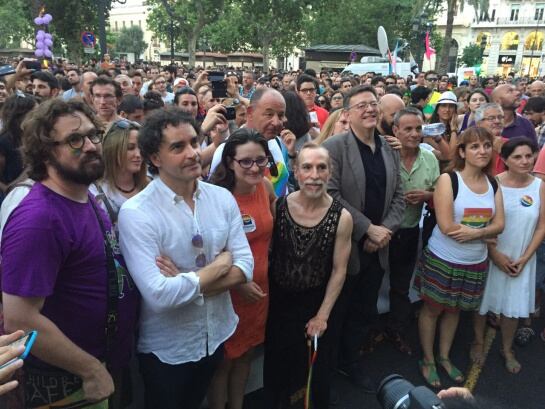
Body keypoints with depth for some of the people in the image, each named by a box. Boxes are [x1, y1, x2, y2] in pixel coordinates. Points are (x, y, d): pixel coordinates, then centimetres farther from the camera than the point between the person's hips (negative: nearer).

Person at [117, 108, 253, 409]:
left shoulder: (222, 198, -7)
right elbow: (159, 295, -30)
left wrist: (185, 283, -23)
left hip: (217, 335, 5)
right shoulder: (135, 213, -23)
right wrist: (219, 265, -18)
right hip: (166, 349, -4)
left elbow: (245, 266, -10)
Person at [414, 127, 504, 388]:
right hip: (442, 260, -5)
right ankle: (428, 360, 28)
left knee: (454, 310, 19)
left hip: (476, 263, 5)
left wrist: (475, 233, -23)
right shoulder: (448, 179, -15)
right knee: (432, 308, 10)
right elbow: (446, 226, -22)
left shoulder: (493, 184, 2)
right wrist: (486, 232, -13)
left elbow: (499, 224, -3)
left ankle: (444, 357, 38)